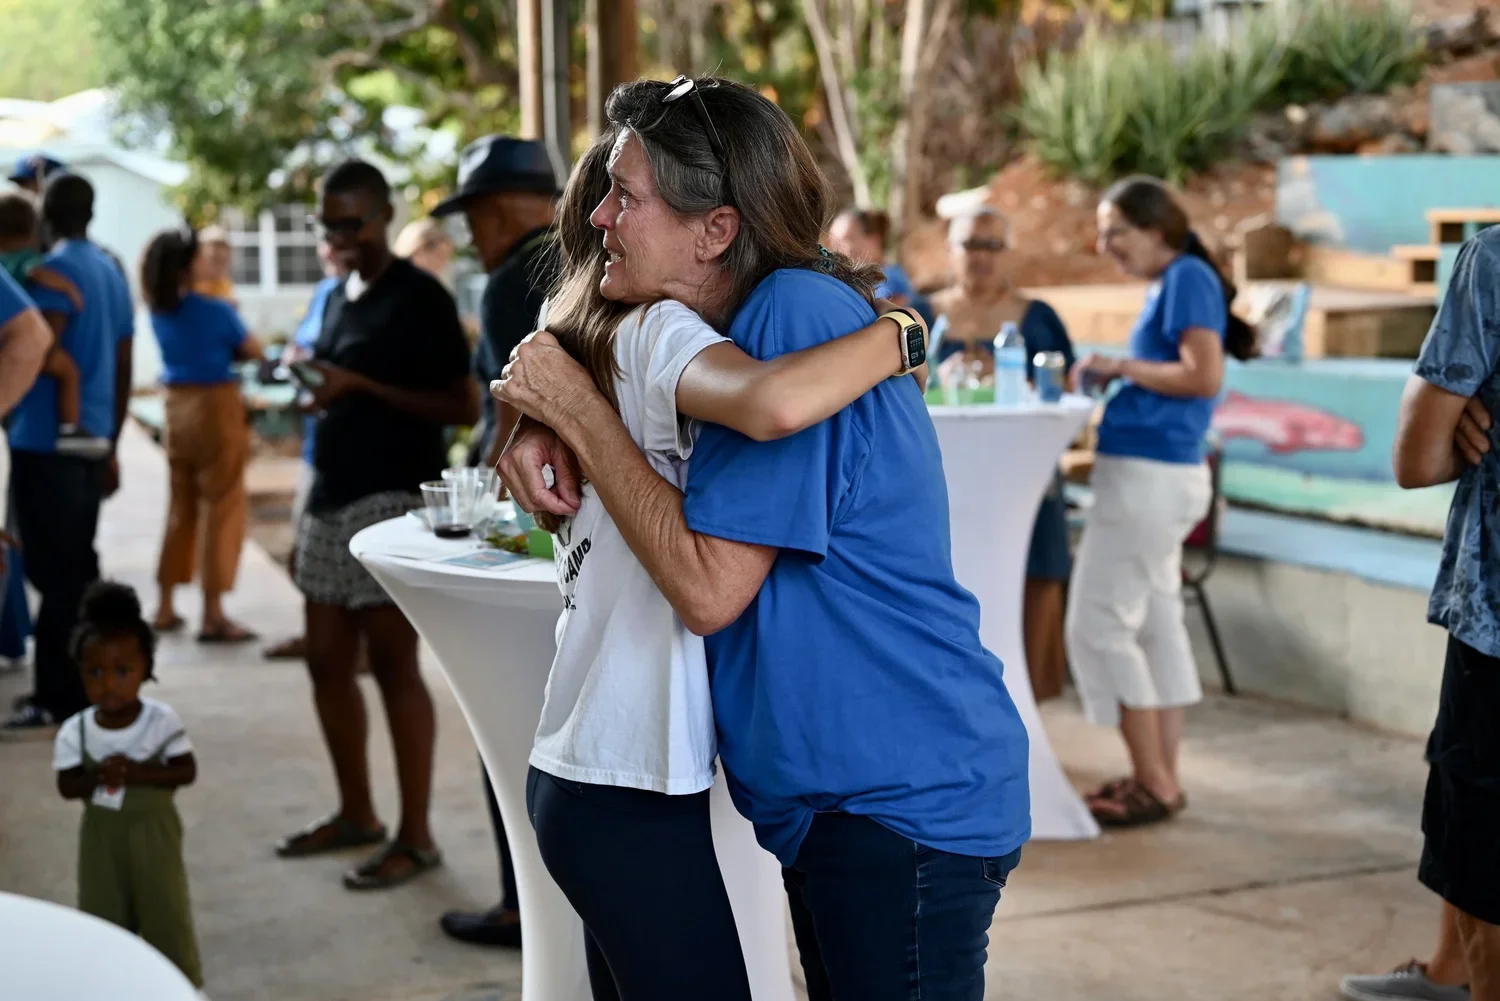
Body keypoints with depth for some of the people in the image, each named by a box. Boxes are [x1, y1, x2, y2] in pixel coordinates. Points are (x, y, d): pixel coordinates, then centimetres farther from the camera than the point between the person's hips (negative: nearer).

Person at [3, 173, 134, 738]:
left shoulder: (57, 269, -10)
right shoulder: (111, 272, 14)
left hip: (46, 441, -8)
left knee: (53, 573, -6)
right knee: (77, 569, 13)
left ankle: (56, 702, -4)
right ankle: (81, 691, 19)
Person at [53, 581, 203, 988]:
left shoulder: (162, 721, -15)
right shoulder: (75, 731, -10)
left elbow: (186, 771, -14)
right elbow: (66, 785, -8)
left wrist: (137, 773, -27)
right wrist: (98, 778, -28)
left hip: (153, 832, -2)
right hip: (101, 837, 2)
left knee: (166, 913, 5)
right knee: (103, 917, 12)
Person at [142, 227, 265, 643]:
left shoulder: (158, 312, 4)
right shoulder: (215, 311, -14)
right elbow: (256, 353, -2)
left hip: (177, 409, 7)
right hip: (216, 409, -7)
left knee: (180, 506, 16)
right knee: (223, 507, -1)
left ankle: (166, 606, 19)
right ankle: (213, 614, -2)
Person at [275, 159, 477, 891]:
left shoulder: (420, 296, -9)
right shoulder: (338, 297, 16)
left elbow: (462, 407, -14)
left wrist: (359, 386, -19)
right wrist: (313, 387, 9)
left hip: (394, 500, -8)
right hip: (333, 498, 9)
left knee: (393, 664, -6)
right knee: (327, 661, 10)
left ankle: (415, 837, 2)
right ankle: (355, 814, 24)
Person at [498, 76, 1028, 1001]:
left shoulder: (797, 313, -21)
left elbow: (706, 587, -25)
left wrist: (576, 408, -16)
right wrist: (548, 436, -1)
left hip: (907, 805, -10)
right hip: (836, 792, 10)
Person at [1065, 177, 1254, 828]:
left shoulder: (1187, 277, -11)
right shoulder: (1167, 285, 16)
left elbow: (1204, 376, -20)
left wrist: (1120, 367, -12)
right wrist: (1108, 380, 7)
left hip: (1149, 475, -10)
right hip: (1156, 475, 10)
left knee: (1099, 625, -6)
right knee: (1155, 625, 12)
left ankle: (1154, 785, -2)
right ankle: (1161, 778, 17)